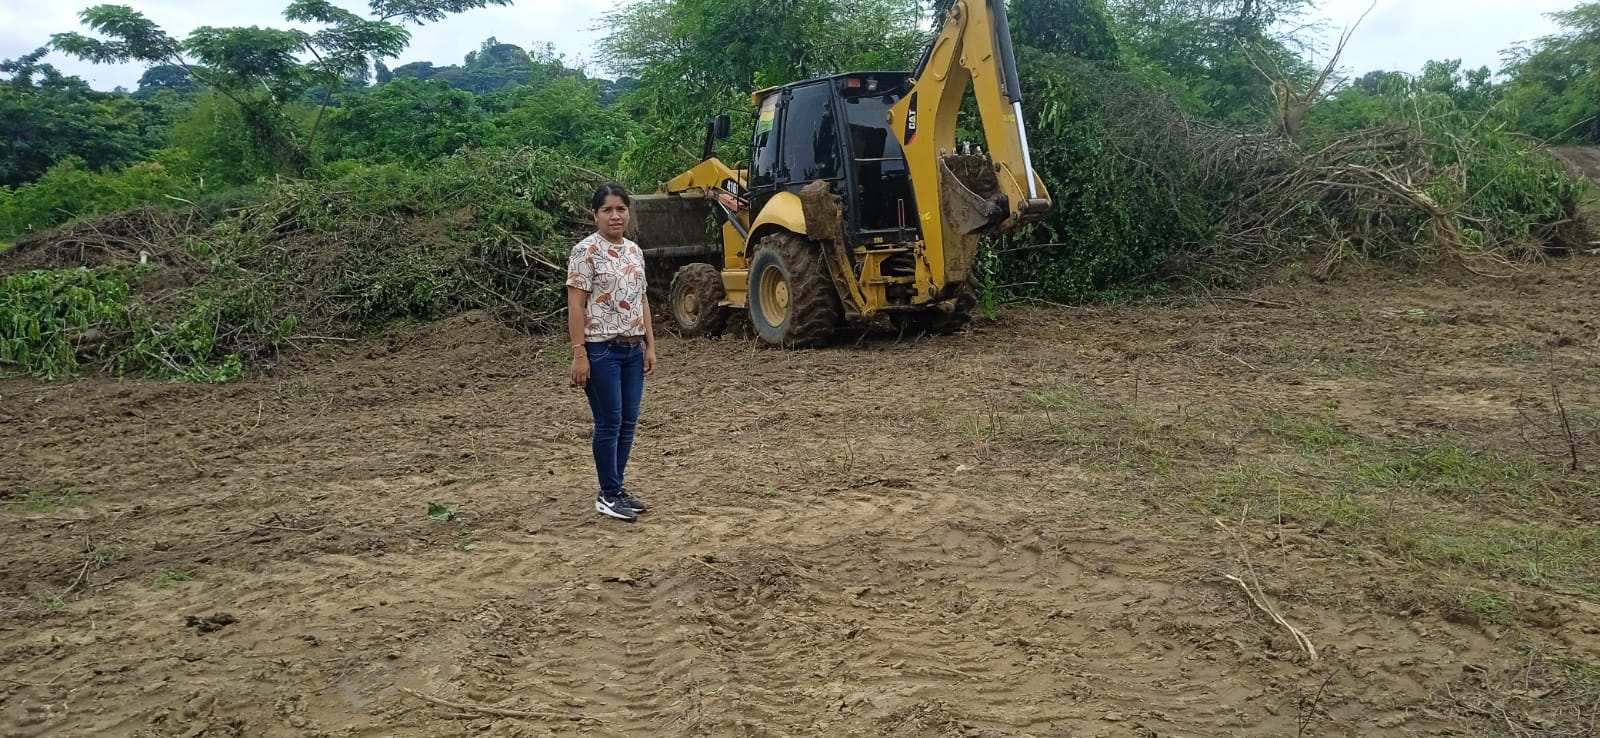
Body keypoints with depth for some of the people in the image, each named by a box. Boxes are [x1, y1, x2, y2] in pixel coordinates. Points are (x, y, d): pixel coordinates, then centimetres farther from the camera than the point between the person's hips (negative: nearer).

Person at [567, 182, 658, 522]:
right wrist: (579, 354, -17)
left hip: (632, 349, 7)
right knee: (610, 423, -2)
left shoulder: (634, 251, 12)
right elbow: (576, 306, -12)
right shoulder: (585, 251, -9)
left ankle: (617, 489, 21)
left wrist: (650, 346, 11)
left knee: (628, 423, 9)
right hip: (602, 349, -7)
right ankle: (608, 495, 9)